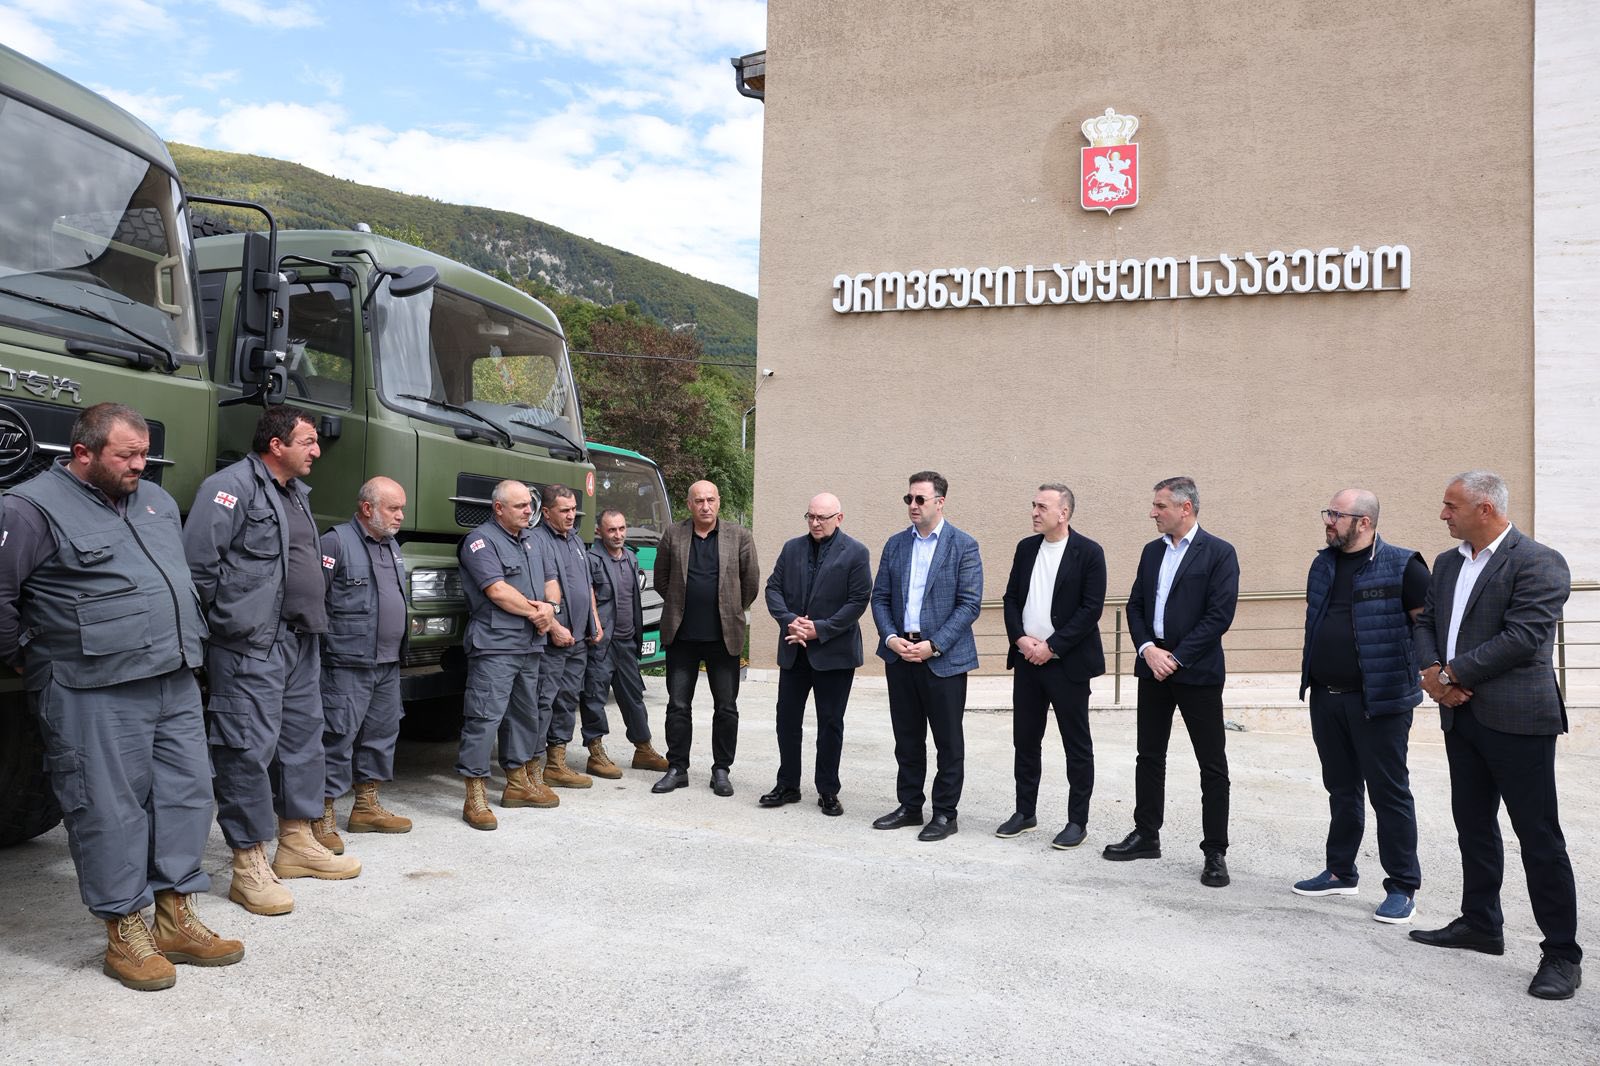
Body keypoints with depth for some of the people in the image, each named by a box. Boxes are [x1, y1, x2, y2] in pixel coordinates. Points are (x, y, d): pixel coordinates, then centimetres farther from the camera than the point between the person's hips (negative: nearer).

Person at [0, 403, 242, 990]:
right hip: (95, 694, -7)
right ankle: (124, 935, 14)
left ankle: (177, 919, 22)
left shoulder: (157, 501, 15)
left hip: (176, 683, 7)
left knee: (186, 795, 9)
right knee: (110, 810, 1)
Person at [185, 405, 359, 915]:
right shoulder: (231, 486, -12)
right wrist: (227, 616, -10)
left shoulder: (296, 493, 17)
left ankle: (297, 842, 28)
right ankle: (249, 868, 5)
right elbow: (198, 561, -19)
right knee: (250, 749, -4)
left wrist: (311, 617, 16)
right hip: (251, 647, -10)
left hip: (300, 642, 10)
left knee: (303, 738, 15)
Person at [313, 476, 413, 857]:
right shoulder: (337, 542, -10)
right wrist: (326, 640, -15)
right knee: (338, 737, -7)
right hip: (347, 665, -9)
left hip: (388, 664, 9)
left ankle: (366, 807, 27)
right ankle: (323, 817, 1)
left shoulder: (391, 546, 17)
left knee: (382, 734, 14)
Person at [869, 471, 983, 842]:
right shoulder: (895, 544, 9)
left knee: (948, 741, 6)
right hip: (900, 654, 5)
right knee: (907, 738, 14)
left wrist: (933, 645, -16)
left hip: (944, 658, -4)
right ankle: (909, 806, 26)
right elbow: (880, 597, 10)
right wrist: (890, 637, -6)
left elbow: (970, 604, -10)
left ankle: (945, 813, 17)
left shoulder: (963, 546, -5)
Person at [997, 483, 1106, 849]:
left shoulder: (1088, 552, -8)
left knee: (1077, 746, 5)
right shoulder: (1026, 547, 8)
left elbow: (1092, 608, -13)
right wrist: (1020, 639, -6)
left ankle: (1078, 821, 16)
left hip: (1067, 663, -5)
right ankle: (1025, 812, 26)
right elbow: (1011, 598, 10)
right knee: (1025, 740, 13)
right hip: (1027, 659, 6)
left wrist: (1051, 646, -15)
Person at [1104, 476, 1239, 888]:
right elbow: (1135, 606, 10)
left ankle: (1215, 852, 10)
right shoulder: (1152, 551, 11)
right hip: (1153, 666, 6)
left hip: (1197, 671, -6)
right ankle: (1146, 836, 25)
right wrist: (1148, 649, -7)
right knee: (1149, 756, 13)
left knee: (1212, 764, 2)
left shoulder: (1219, 553, -8)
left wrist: (1177, 658, -15)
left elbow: (1220, 615, -14)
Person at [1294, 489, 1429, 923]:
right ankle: (1340, 872, 29)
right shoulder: (1323, 564, 10)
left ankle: (1403, 887, 13)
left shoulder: (1400, 566, -11)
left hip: (1378, 699, -7)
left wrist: (1415, 671, -8)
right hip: (1326, 696, 7)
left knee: (1389, 792, 2)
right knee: (1341, 788, 17)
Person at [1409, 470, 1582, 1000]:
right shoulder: (1448, 563, 12)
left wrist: (1452, 673, -17)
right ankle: (1480, 923, 30)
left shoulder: (1538, 562, -12)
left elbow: (1523, 637, -21)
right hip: (1461, 715, 8)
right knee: (1473, 825, 17)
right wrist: (1431, 670, -7)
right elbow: (1426, 622, 12)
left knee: (1539, 836, 0)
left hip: (1516, 717, -8)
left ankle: (1562, 952, 10)